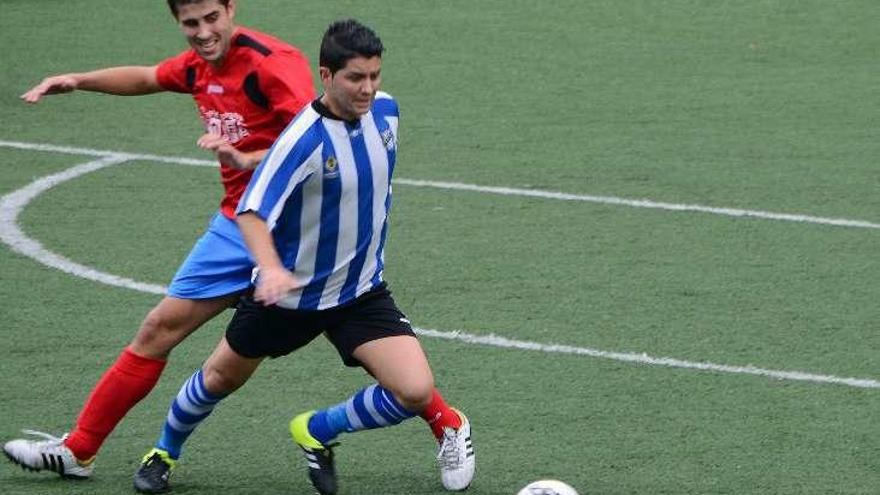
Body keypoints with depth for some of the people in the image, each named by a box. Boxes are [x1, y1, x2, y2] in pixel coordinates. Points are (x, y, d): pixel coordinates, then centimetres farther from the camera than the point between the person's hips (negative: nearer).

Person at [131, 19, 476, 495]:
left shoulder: (384, 110, -9)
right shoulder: (304, 138, -29)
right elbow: (251, 211, -35)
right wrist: (271, 268, -52)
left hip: (361, 292, 4)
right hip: (290, 293, -4)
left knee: (415, 391, -14)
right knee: (221, 378, 17)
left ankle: (316, 432, 12)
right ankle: (164, 453, 48)